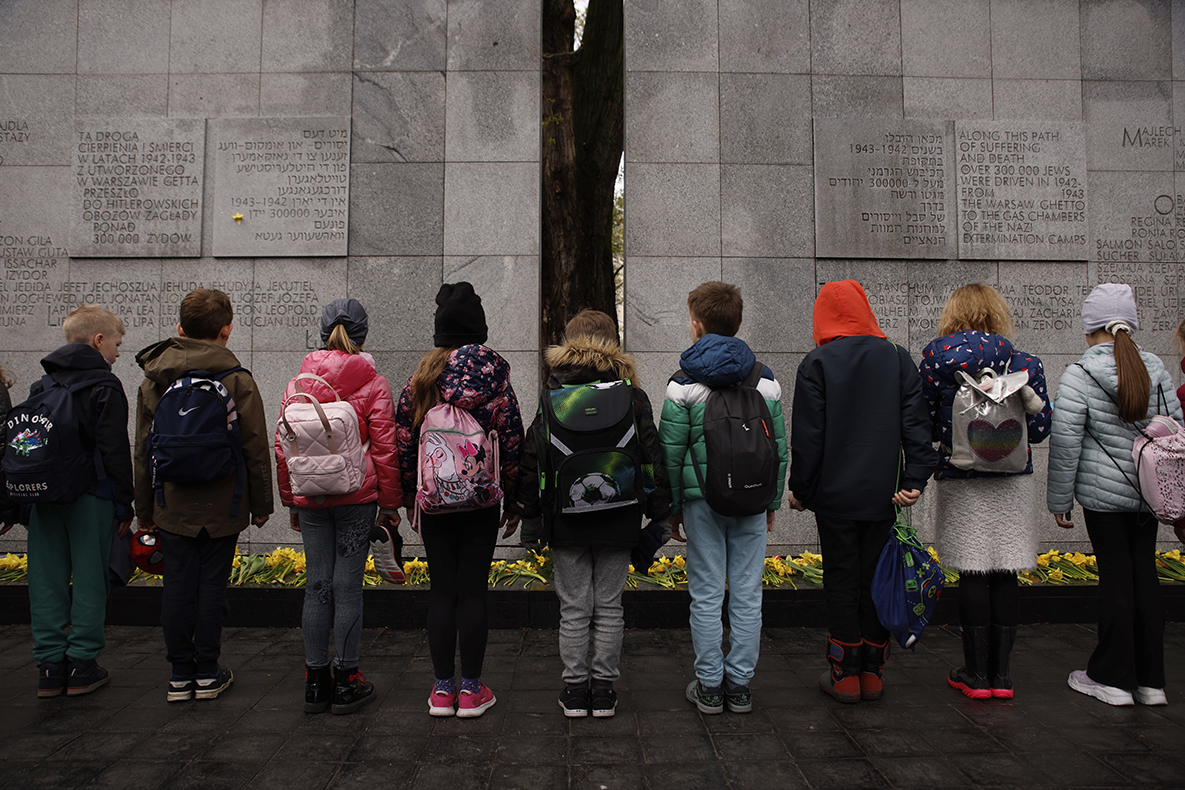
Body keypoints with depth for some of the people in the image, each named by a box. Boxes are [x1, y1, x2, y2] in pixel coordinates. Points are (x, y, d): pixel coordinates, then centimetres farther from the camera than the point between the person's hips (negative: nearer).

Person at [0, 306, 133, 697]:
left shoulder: (40, 386, 13)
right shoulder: (105, 386, -6)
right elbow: (116, 451, -10)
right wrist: (124, 505, -5)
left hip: (43, 496, 6)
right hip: (91, 498, -6)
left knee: (47, 579, 9)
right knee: (90, 578, 2)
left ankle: (49, 666, 13)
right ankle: (81, 665, 6)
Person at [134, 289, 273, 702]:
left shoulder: (153, 380, 3)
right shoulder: (237, 380, -8)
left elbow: (142, 450, 8)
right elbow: (256, 449, -6)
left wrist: (144, 509, 15)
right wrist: (261, 505, 4)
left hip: (172, 506, 3)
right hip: (222, 507, -2)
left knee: (178, 585, 9)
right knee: (212, 585, 6)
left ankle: (180, 674, 17)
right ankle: (207, 673, 15)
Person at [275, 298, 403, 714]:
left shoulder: (298, 383, 5)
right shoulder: (373, 384, -4)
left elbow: (283, 447, 8)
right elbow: (384, 449, -5)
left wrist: (291, 502, 17)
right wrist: (390, 505, 2)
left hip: (310, 499, 3)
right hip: (357, 498, -3)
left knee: (317, 585, 9)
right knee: (347, 584, 2)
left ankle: (316, 681, 17)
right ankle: (347, 681, 10)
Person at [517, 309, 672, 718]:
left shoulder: (553, 397, -3)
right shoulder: (632, 396, -2)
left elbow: (531, 460, -2)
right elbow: (653, 458, 0)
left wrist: (529, 515, 5)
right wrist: (660, 514, 7)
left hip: (567, 520, -1)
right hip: (619, 520, 1)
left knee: (574, 610, 9)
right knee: (609, 608, 11)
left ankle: (575, 689, 17)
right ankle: (604, 689, 18)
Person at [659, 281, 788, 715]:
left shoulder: (684, 383, -5)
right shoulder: (766, 381, 5)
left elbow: (671, 451, -4)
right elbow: (779, 448, 7)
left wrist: (674, 507, 5)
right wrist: (772, 502, 16)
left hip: (703, 499, -2)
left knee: (707, 595, 6)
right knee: (747, 594, 9)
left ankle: (709, 686, 14)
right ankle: (740, 685, 18)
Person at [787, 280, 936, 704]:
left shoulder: (816, 363, -6)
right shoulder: (899, 359, 5)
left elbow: (807, 435, -7)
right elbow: (915, 423, -1)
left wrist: (800, 489, 1)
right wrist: (915, 479, -3)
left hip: (835, 494, -3)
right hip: (884, 494, 3)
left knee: (841, 580, 6)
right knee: (877, 578, 10)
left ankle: (845, 675, 12)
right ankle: (873, 673, 18)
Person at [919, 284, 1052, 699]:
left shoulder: (935, 359, -5)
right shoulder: (1025, 364, 0)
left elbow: (925, 425, -2)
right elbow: (1039, 429, 0)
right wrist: (1030, 395, 12)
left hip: (961, 482, -2)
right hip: (1014, 482, 2)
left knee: (972, 576, 5)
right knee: (1005, 577, 8)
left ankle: (976, 673, 13)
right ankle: (1001, 672, 16)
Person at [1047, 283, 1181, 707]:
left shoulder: (1078, 375, -13)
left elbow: (1065, 443, -13)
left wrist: (1060, 499, -3)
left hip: (1104, 494, -4)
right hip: (1149, 493, 5)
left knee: (1115, 579, 3)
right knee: (1145, 576, 12)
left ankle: (1112, 678, 14)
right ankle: (1150, 680, 21)